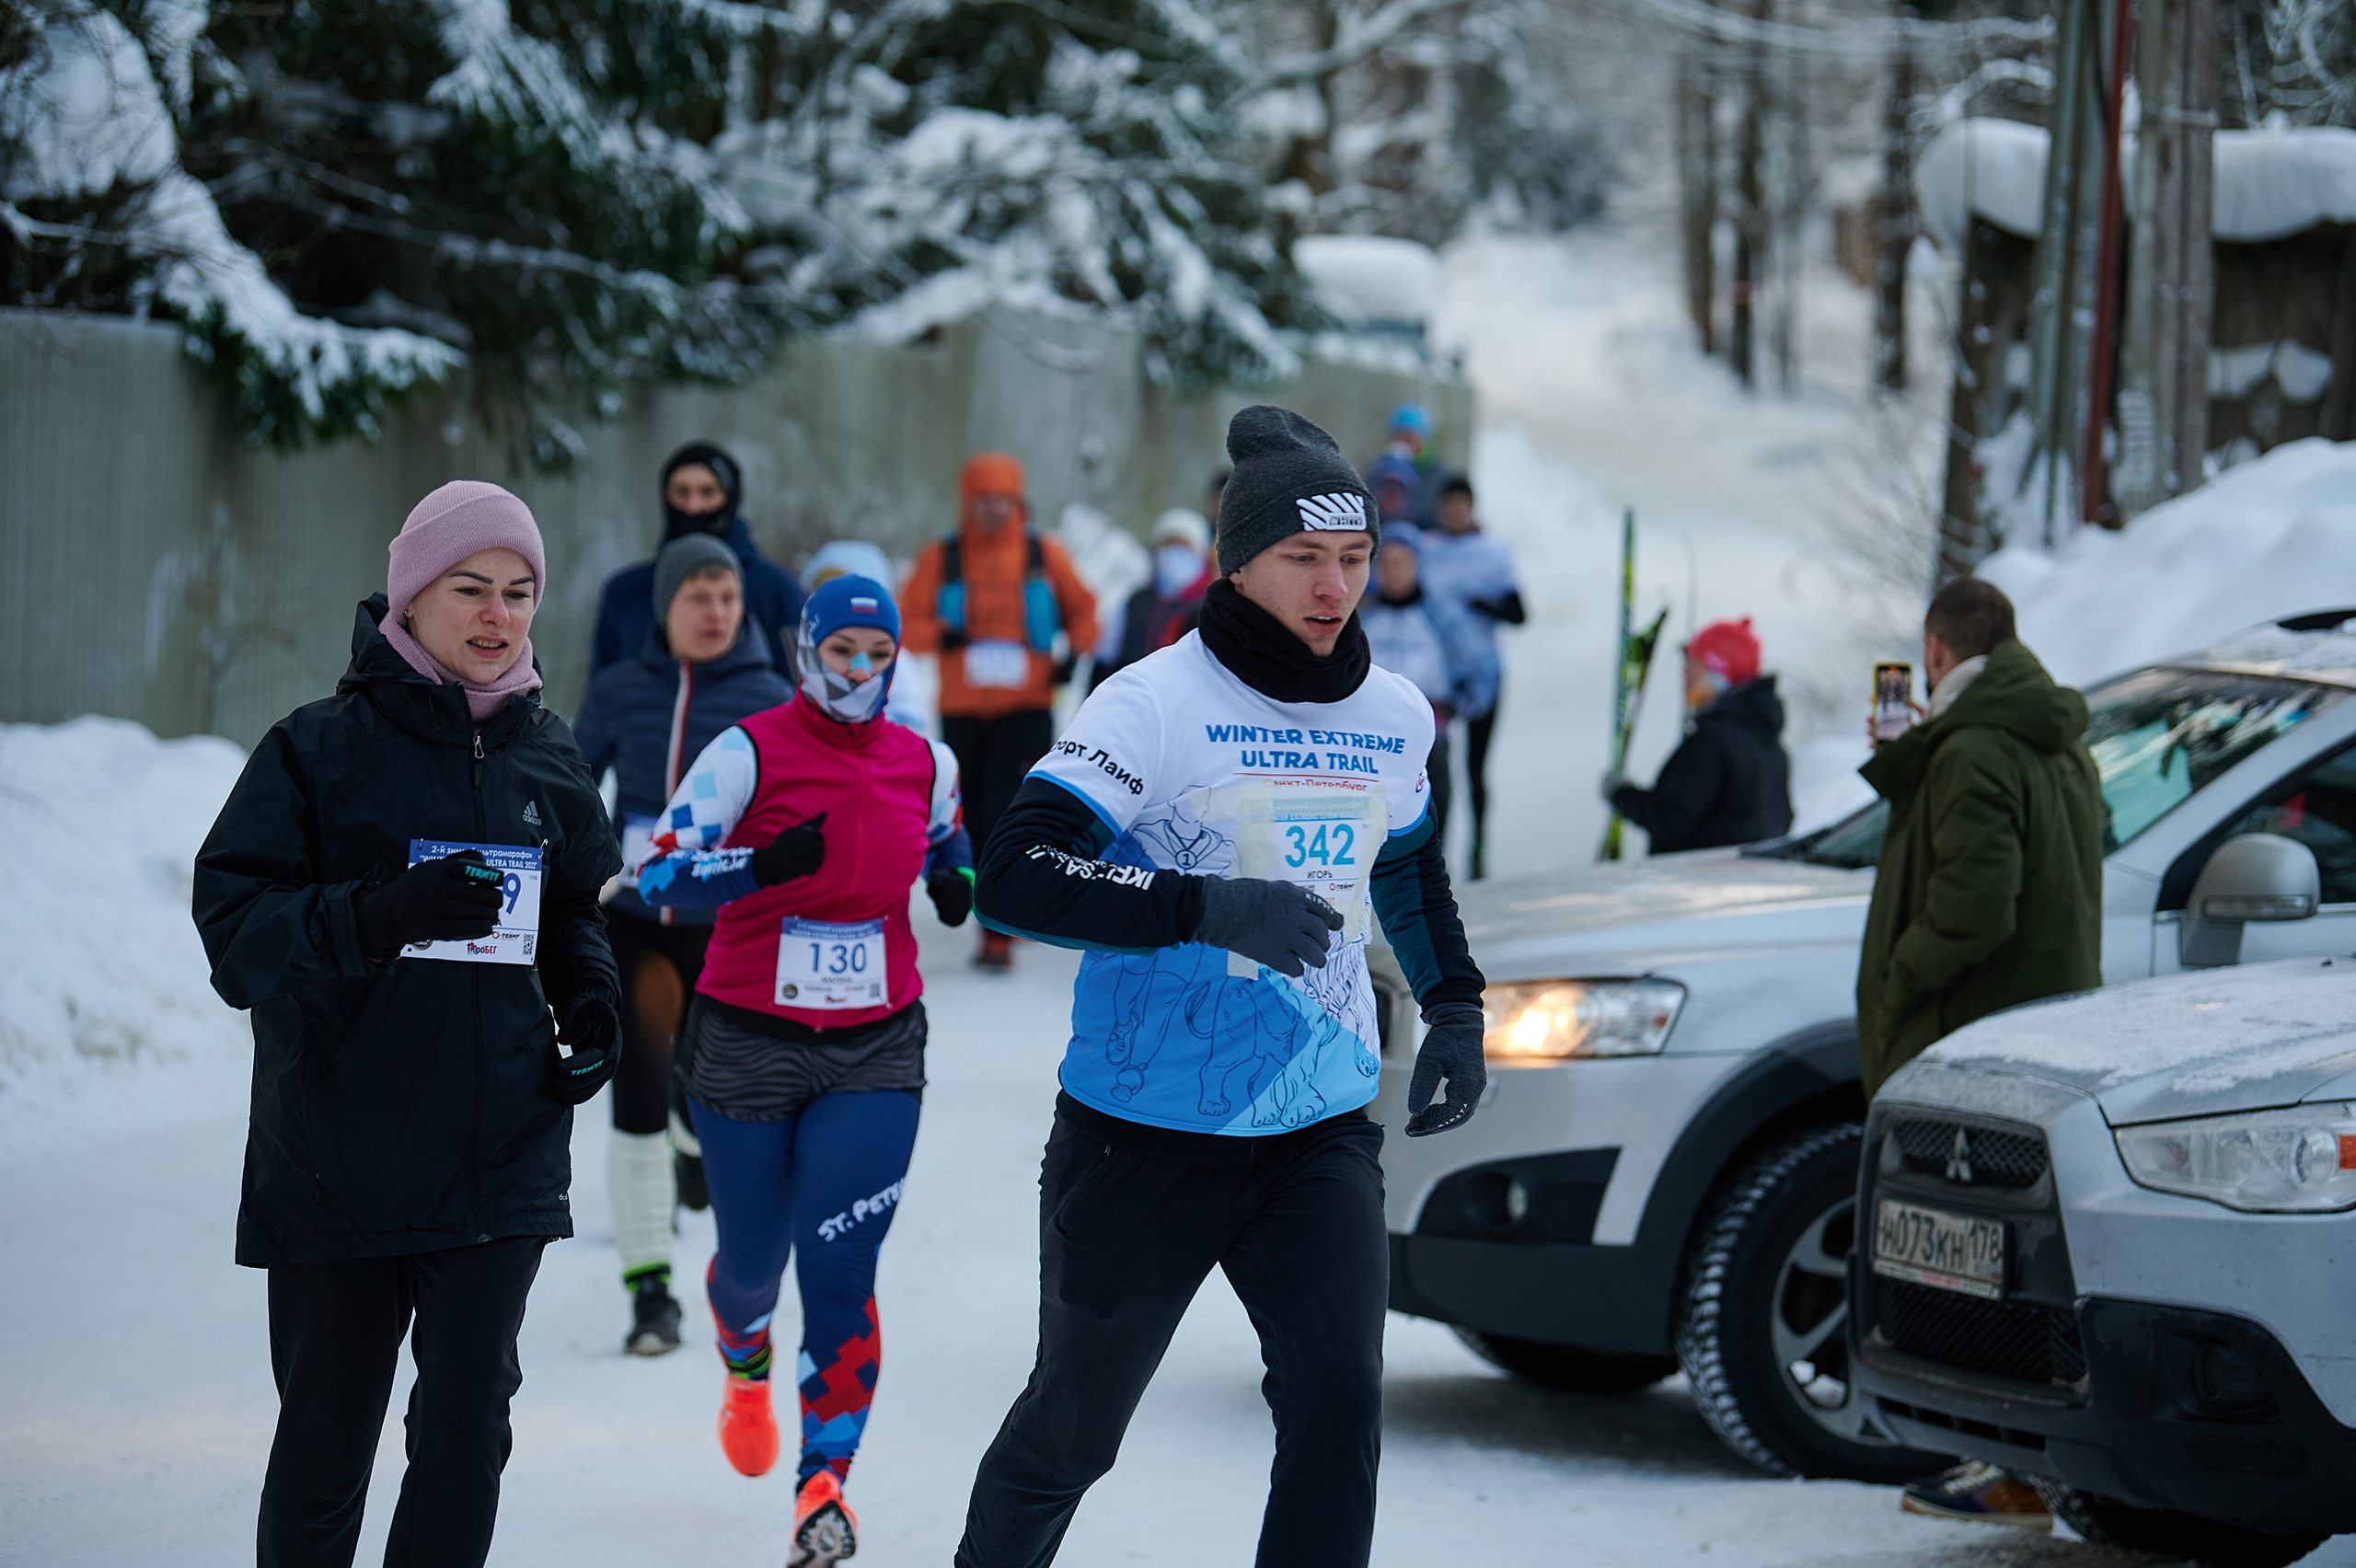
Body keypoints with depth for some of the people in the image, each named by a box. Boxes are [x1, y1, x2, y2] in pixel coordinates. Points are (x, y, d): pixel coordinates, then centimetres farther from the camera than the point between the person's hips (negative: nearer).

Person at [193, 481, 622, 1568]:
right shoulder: (321, 747, -4)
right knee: (325, 1435, 6)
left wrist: (588, 1001, 3)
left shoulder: (547, 756, 9)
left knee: (468, 1419, -5)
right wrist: (385, 915, -26)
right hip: (334, 1160, -3)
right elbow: (234, 930, -11)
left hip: (500, 1161, 3)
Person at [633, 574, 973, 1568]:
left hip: (875, 1050, 1)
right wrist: (762, 865, -29)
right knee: (752, 1261, 13)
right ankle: (744, 1368, 49)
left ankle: (824, 1482, -4)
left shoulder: (924, 761, 3)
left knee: (838, 1270, -11)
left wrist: (954, 876, 2)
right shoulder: (749, 753, -10)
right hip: (750, 1041, -1)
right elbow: (656, 876, -14)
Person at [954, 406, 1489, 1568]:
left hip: (1319, 1137, 4)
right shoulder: (1153, 705, -13)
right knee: (1071, 1431, 10)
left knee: (1339, 1409, -14)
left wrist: (1455, 1006, 15)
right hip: (1144, 1135, -4)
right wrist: (1206, 906, -32)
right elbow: (1013, 877, -24)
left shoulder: (1396, 718, 6)